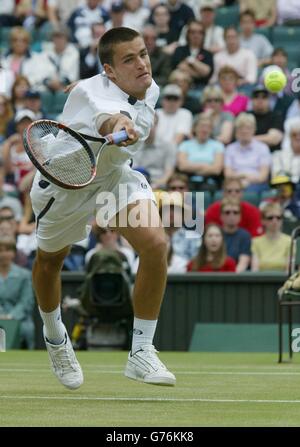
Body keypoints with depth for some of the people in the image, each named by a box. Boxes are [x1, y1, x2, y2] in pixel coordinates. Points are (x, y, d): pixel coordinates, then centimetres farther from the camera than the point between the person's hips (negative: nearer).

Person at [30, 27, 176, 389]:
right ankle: (54, 336, 53)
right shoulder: (91, 93, -38)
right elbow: (106, 116, -65)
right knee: (50, 261, 20)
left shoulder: (149, 89, -14)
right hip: (64, 182, -4)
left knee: (155, 244, -21)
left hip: (114, 175, 4)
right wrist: (116, 125, -84)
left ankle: (141, 353, -10)